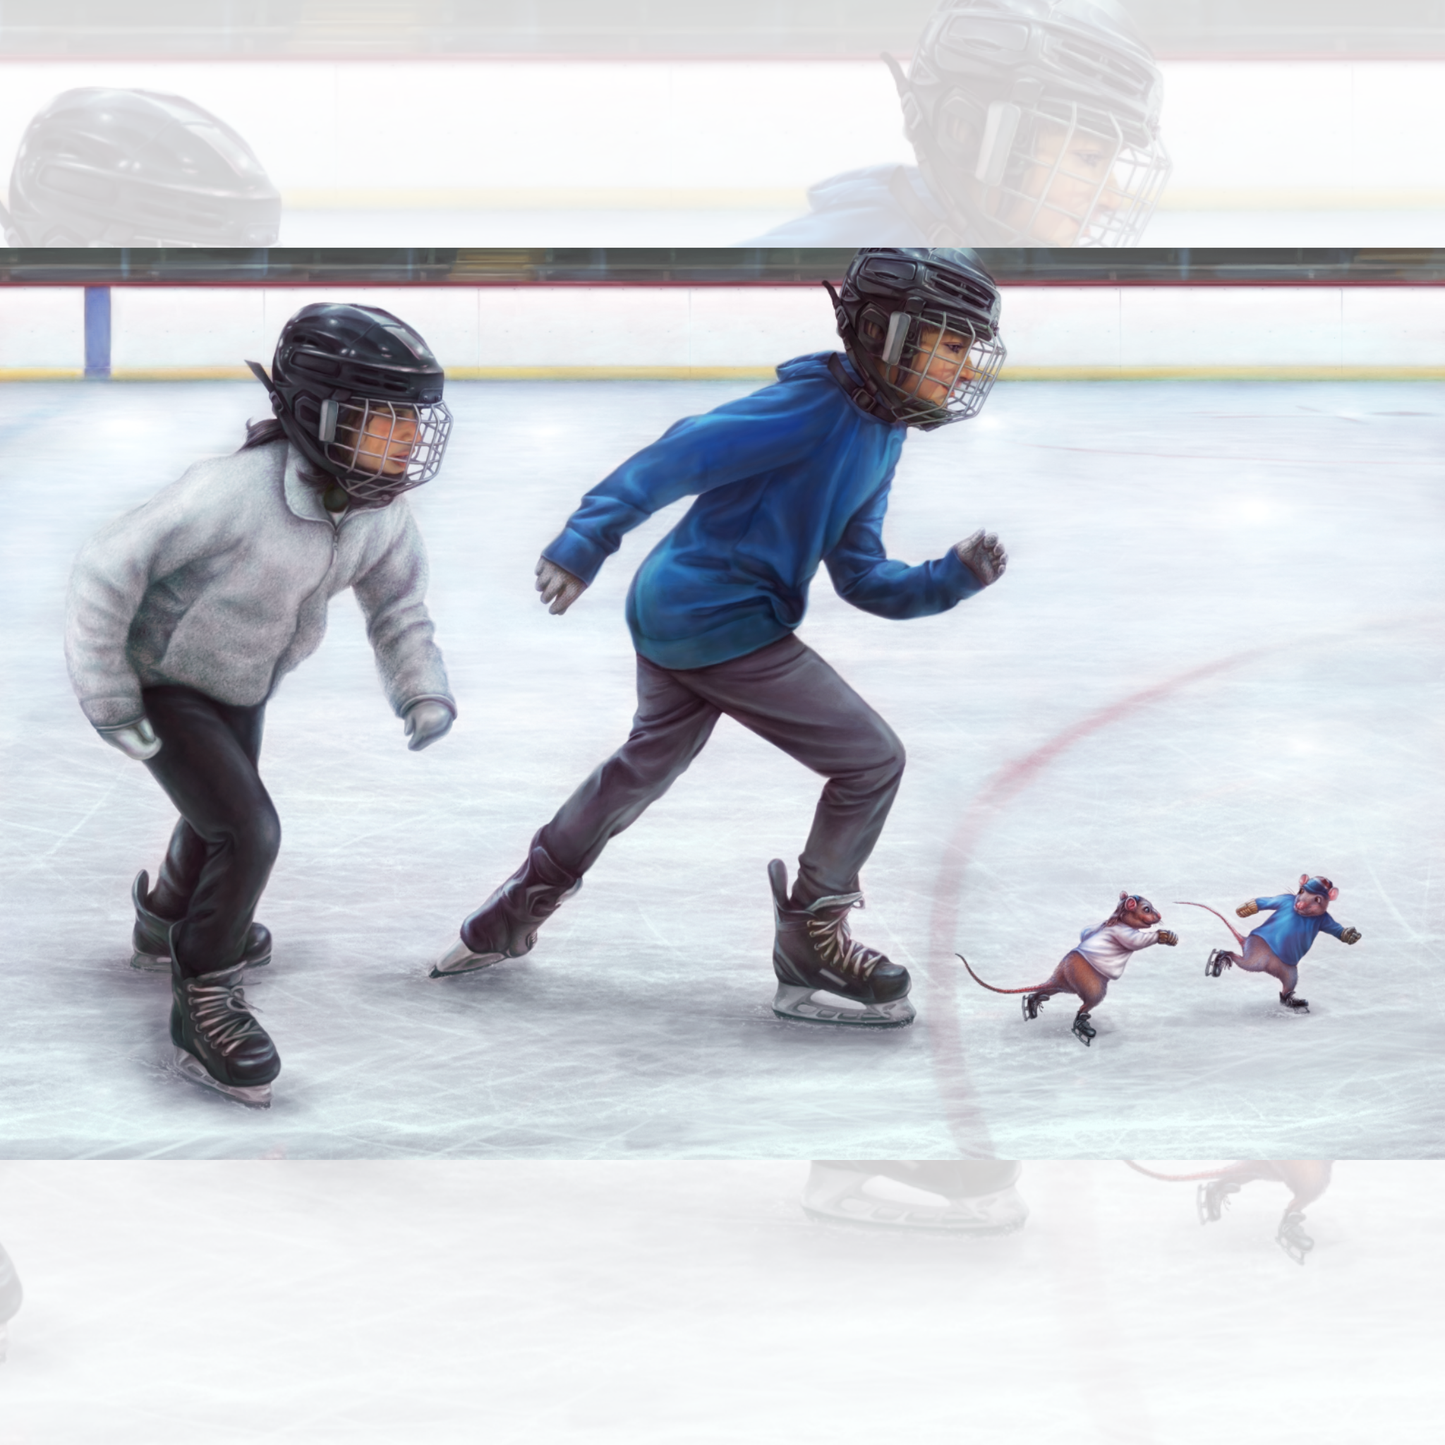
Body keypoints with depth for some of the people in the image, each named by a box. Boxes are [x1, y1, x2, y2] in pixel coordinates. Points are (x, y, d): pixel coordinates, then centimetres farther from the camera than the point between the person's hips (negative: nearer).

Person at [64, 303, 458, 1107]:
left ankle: (168, 922, 58)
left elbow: (398, 601, 1)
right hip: (164, 682, -8)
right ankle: (203, 1008, 1)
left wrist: (423, 688, -14)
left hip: (243, 688, 8)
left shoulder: (380, 514, -18)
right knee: (250, 833, -18)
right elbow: (107, 570, -31)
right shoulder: (235, 493, -39)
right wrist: (109, 699, -24)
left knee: (222, 818, 27)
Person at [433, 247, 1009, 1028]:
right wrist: (584, 542, -31)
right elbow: (685, 454, -26)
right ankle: (810, 949, 7)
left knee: (649, 760, 29)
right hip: (723, 620, -10)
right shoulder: (817, 409, -20)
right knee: (872, 759, -5)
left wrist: (953, 578, -3)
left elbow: (862, 578, 11)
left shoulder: (878, 440, 10)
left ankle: (512, 915, 44)